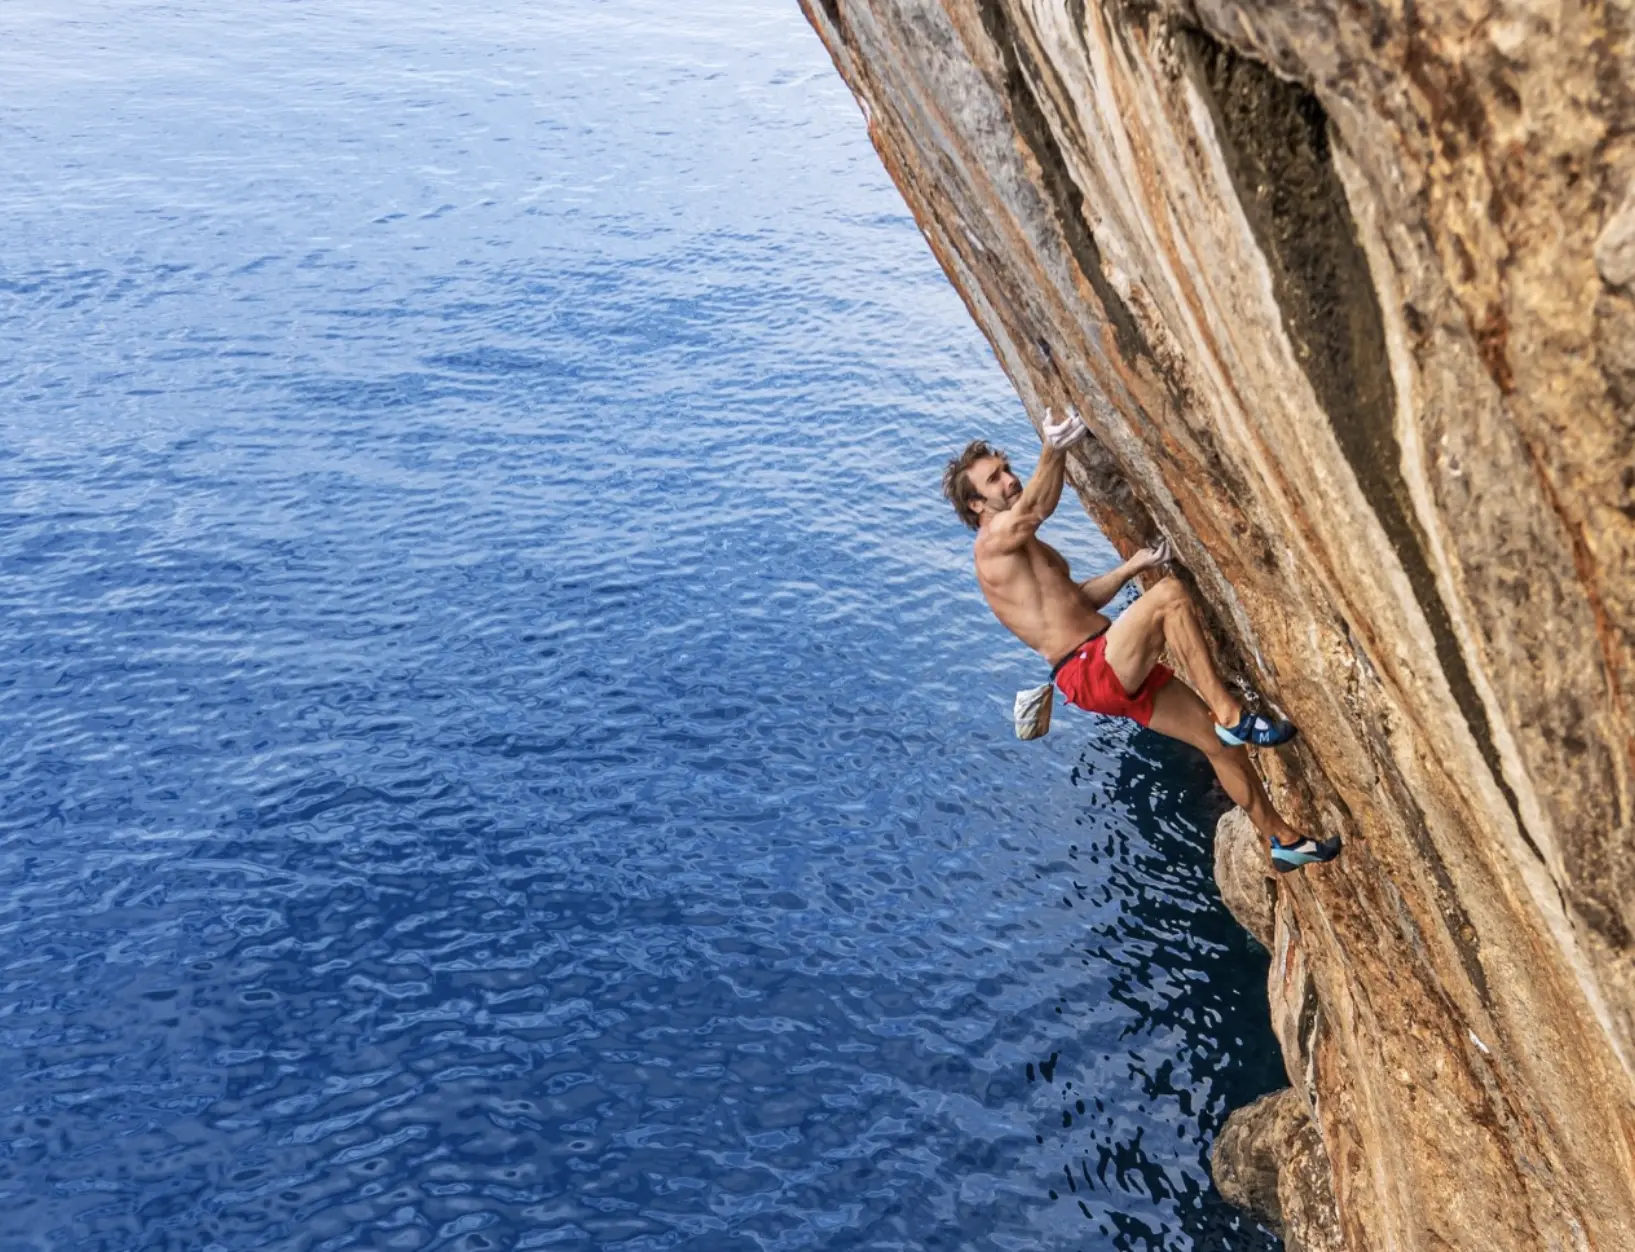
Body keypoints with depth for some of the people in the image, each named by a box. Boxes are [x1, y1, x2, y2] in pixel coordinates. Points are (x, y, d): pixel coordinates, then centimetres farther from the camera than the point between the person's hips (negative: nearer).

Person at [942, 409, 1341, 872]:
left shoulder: (1026, 546, 22)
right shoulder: (994, 540, -8)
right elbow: (1036, 509, -29)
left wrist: (1130, 567, 18)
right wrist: (1053, 452, -45)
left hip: (1119, 672, 10)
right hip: (1091, 673, -10)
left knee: (1219, 741, 13)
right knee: (1169, 594, -28)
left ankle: (1284, 840, 28)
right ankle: (1231, 715, -22)